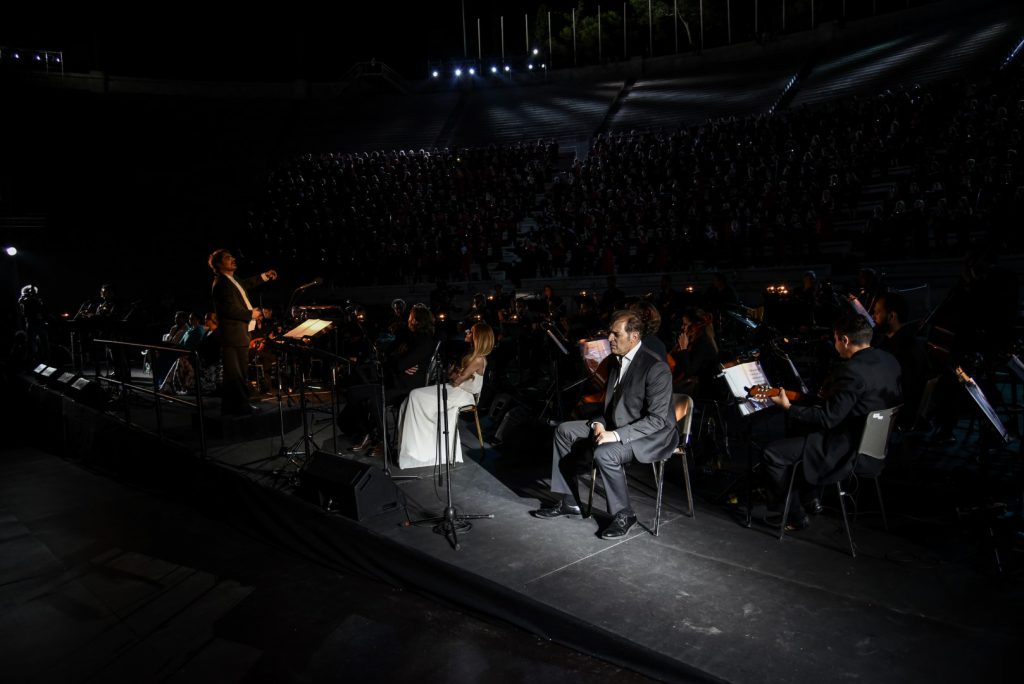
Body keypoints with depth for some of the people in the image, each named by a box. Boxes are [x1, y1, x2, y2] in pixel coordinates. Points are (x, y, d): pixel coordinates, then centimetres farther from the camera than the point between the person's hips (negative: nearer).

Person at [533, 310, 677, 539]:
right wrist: (599, 423, -5)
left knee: (605, 454, -34)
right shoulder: (618, 360, 4)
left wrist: (617, 435, -29)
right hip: (615, 425, 9)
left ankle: (623, 514, -9)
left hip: (652, 434, -9)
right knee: (564, 431, 2)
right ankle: (569, 501, 9)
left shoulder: (656, 367, -22)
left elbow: (658, 419, -25)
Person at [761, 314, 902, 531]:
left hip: (847, 449, -10)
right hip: (874, 440, 10)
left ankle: (796, 516, 7)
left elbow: (827, 419, -25)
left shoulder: (852, 371, -27)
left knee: (771, 454, -5)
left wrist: (788, 407, -15)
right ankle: (810, 497, 35)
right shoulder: (889, 361, 1)